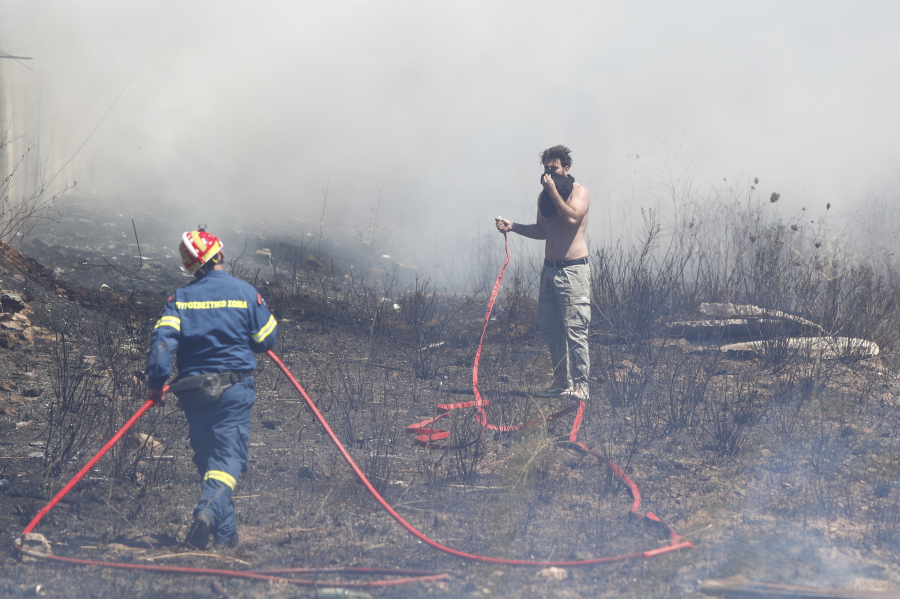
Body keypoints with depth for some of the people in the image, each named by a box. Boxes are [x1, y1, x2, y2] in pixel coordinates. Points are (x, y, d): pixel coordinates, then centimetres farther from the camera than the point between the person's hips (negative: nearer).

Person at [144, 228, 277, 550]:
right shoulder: (246, 293, -3)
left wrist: (156, 383, -10)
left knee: (206, 458, 15)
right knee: (228, 457, -6)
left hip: (194, 389, 3)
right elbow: (267, 339, 3)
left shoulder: (181, 297, 1)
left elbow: (163, 339, -11)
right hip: (234, 388, -3)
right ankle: (208, 511, -33)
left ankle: (226, 533, 17)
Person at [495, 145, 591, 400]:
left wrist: (553, 191, -17)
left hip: (573, 270, -7)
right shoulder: (545, 196, 14)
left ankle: (581, 386, -7)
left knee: (574, 330, -10)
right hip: (550, 269, 7)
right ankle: (561, 382, 17)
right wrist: (513, 226, 10)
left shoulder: (580, 192, -5)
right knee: (549, 329, 8)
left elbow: (571, 217, -23)